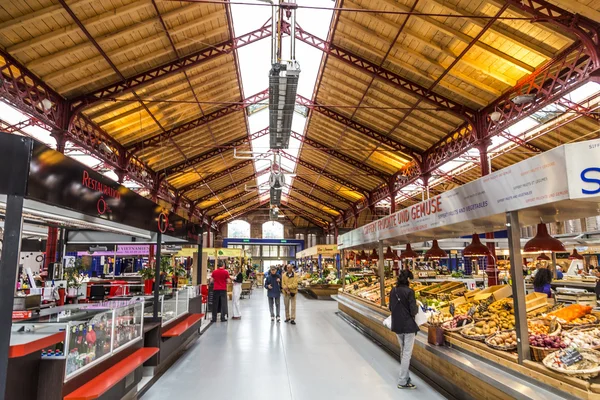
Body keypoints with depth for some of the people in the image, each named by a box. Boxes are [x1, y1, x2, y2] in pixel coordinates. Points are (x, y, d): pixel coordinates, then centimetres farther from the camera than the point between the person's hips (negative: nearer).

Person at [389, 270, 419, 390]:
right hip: (408, 325, -6)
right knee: (407, 353, 1)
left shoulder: (393, 291, 2)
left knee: (403, 352, 19)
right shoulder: (409, 291, -16)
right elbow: (413, 311, -16)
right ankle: (402, 381, 4)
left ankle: (405, 376, 28)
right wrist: (417, 307, 3)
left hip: (397, 325, 6)